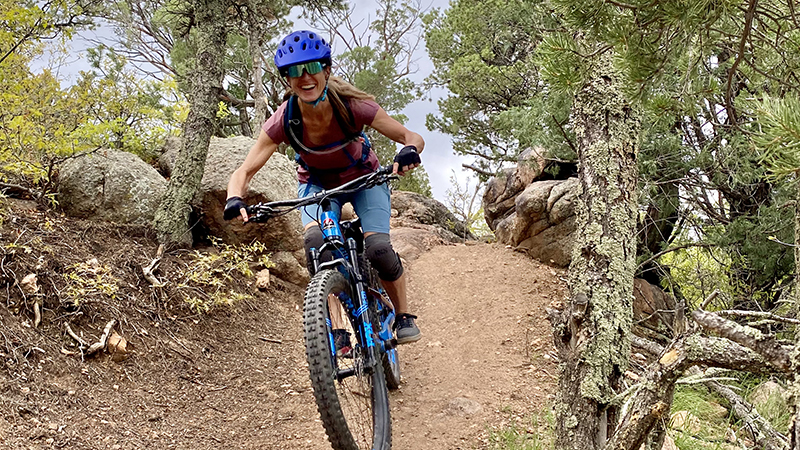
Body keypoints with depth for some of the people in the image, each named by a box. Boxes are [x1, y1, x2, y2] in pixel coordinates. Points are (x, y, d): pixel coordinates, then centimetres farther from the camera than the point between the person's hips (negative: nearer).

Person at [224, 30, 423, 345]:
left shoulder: (352, 106, -32)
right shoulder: (284, 121, -29)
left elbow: (412, 137, -26)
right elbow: (245, 171, -26)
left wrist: (409, 151, -50)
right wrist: (235, 199, -47)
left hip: (364, 178, -1)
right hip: (317, 184, 1)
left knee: (378, 248, -23)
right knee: (316, 243, -29)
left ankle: (404, 315, 4)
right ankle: (336, 331, -16)